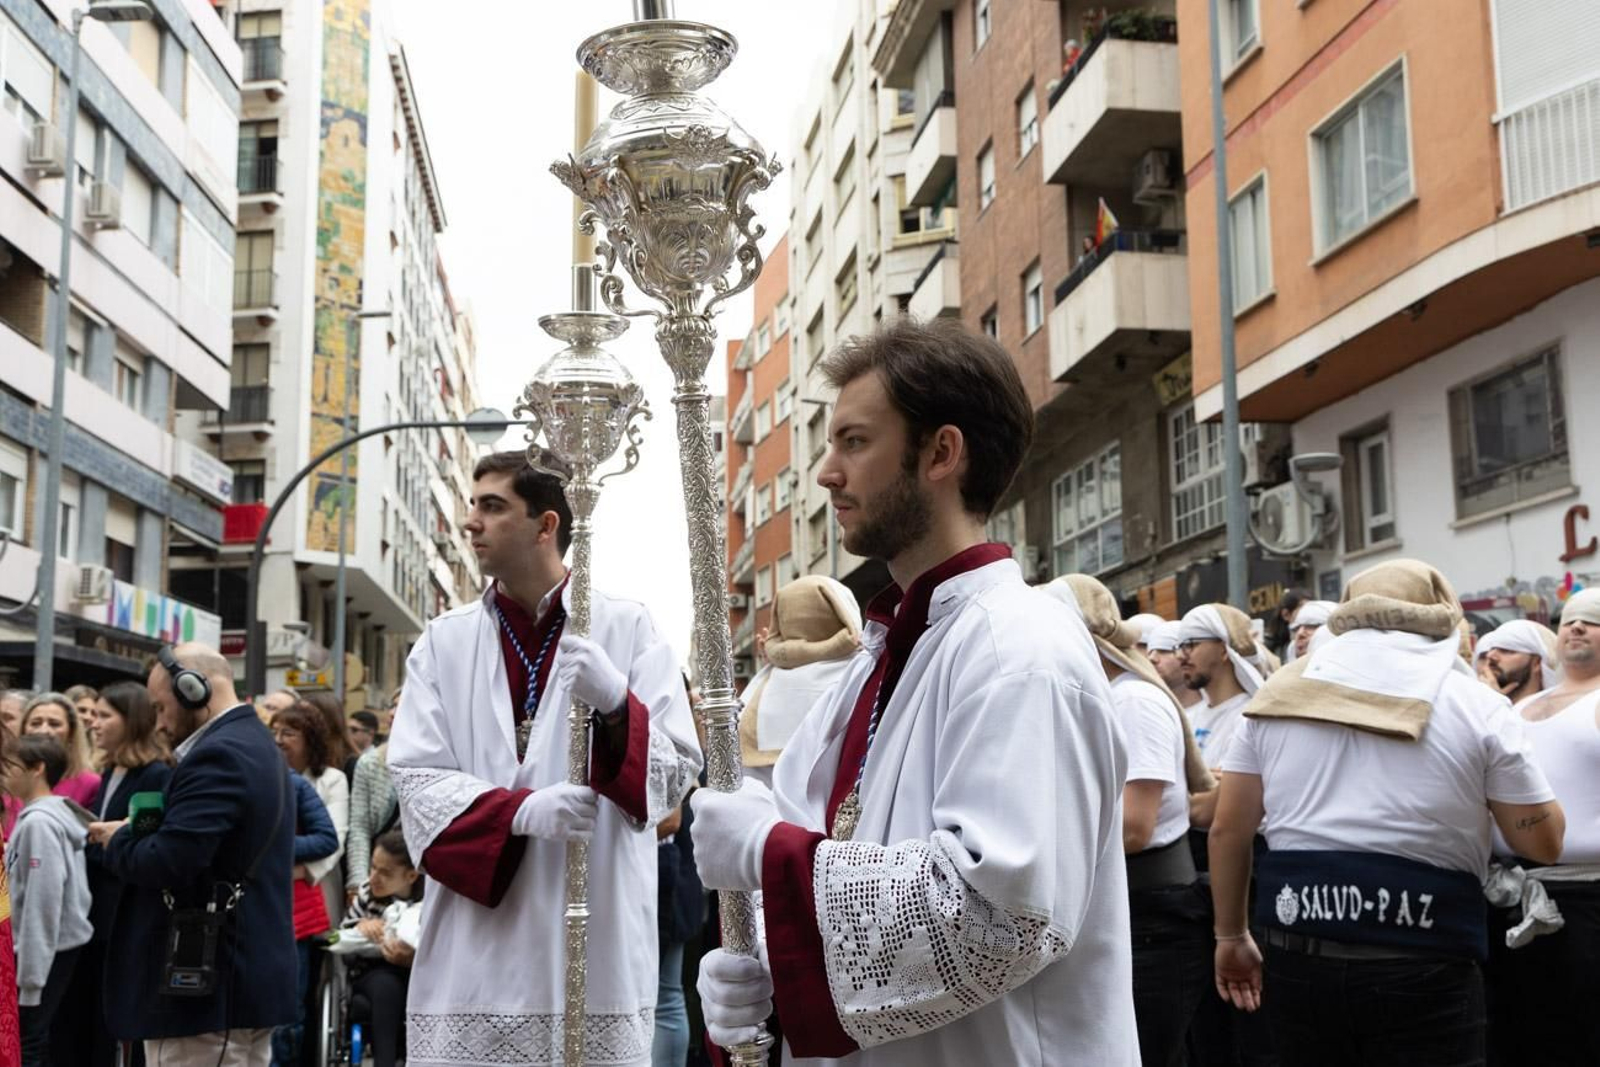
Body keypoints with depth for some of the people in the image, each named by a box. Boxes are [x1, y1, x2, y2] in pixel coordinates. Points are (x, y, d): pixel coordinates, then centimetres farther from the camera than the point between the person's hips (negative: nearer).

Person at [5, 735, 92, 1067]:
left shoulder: (38, 823, -17)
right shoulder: (58, 815, 10)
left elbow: (42, 903, -20)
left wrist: (30, 977, -18)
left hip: (47, 951, -9)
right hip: (57, 946, 9)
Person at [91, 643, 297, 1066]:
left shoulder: (217, 754, -18)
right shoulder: (257, 743, 15)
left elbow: (168, 862, -26)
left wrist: (119, 839, -7)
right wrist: (138, 834, 8)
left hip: (207, 985, -10)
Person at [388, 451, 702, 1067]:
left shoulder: (628, 629, 3)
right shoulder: (444, 641, 9)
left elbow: (679, 771, -2)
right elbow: (414, 776, 0)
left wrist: (617, 704, -21)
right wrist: (519, 810, -17)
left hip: (596, 947, -1)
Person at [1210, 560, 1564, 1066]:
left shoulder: (1281, 692, 8)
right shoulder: (1477, 704, 0)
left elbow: (1228, 829, 9)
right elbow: (1543, 843, 5)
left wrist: (1231, 936, 19)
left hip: (1297, 957, 3)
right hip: (1422, 967, -3)